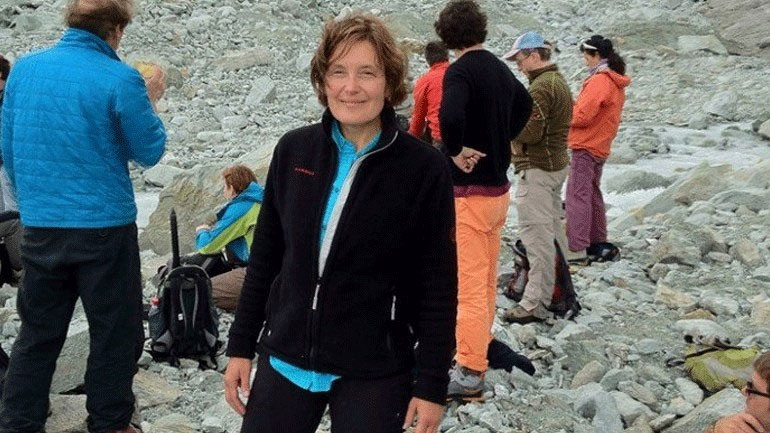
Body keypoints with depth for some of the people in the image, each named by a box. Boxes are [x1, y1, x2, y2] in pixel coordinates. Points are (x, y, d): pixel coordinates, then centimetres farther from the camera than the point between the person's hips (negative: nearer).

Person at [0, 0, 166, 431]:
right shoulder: (120, 80, -13)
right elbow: (149, 152, -3)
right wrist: (150, 102, 12)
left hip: (39, 227, 5)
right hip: (105, 227, -5)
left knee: (38, 333, 15)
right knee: (115, 333, 10)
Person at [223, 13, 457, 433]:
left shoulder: (424, 169, -11)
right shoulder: (294, 150, -1)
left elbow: (438, 286, -7)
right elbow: (264, 255, 7)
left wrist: (432, 383, -7)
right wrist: (241, 344, 8)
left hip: (374, 375, -3)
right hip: (284, 360, 3)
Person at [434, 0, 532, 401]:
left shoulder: (460, 71, -16)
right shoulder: (500, 68, 9)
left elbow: (450, 116, -36)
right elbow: (523, 105, 28)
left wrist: (456, 151, -18)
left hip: (470, 190, -8)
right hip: (499, 185, 8)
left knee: (470, 284, -5)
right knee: (487, 279, 18)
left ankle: (470, 373, -2)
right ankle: (479, 349, 32)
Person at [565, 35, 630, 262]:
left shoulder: (599, 81, -17)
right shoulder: (616, 82, 14)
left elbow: (582, 116, -21)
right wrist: (574, 107, 6)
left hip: (586, 146, -10)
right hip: (600, 146, 10)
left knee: (577, 194, -10)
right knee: (592, 193, 19)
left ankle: (576, 247, -13)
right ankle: (598, 241, 27)